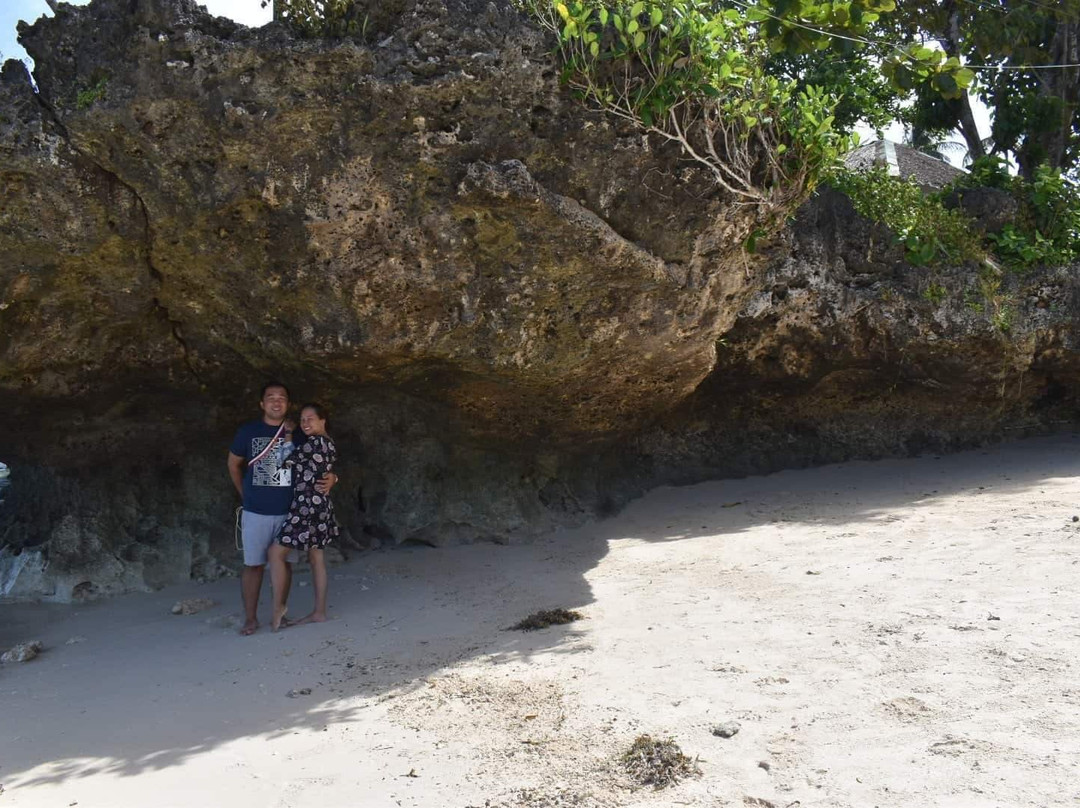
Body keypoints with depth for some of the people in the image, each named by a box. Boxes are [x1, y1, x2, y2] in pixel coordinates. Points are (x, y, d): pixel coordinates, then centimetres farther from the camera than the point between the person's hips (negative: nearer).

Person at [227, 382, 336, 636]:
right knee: (253, 564, 3)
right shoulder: (248, 431, -1)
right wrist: (245, 494, 13)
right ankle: (250, 618, 12)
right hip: (255, 512, -1)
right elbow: (234, 464, 12)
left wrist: (330, 478, -17)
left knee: (283, 562, 9)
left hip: (288, 512, 1)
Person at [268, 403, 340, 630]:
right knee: (316, 558, 11)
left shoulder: (315, 442, -14)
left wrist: (288, 435, 3)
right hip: (319, 505, 10)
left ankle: (279, 606, 1)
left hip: (307, 506, -10)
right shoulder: (328, 443, 15)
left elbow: (288, 462, -9)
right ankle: (319, 612, 14)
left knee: (277, 552, -4)